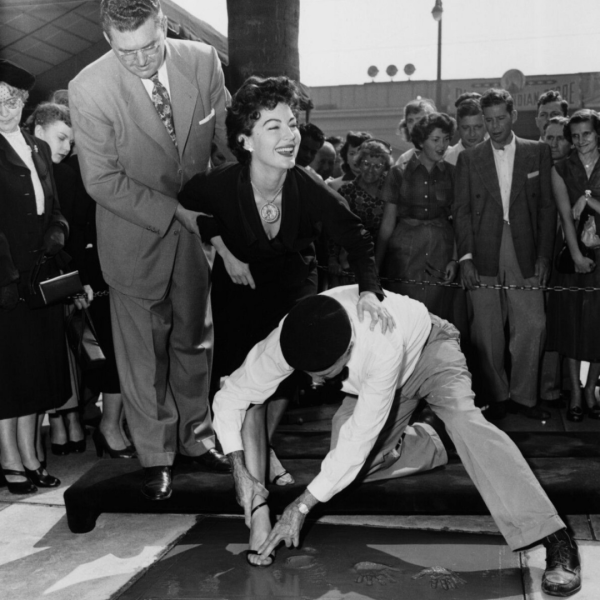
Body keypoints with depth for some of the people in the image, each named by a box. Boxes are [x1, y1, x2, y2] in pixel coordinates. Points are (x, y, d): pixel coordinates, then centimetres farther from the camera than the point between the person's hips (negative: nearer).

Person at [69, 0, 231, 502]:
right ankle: (156, 456, 22)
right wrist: (175, 212, -20)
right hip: (135, 236, -3)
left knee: (195, 340, 15)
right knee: (144, 353, 4)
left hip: (198, 225, 3)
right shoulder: (89, 88, -20)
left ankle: (196, 437, 34)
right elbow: (102, 180, -16)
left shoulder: (203, 61, -11)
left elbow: (230, 139, 1)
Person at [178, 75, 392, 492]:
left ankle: (263, 446, 26)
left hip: (294, 279, 1)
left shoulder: (310, 190, -29)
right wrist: (223, 249, -10)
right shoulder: (218, 185, -29)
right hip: (239, 280, 0)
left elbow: (358, 240, -17)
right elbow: (189, 205, -3)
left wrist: (369, 290, -34)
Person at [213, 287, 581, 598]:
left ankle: (555, 541, -34)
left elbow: (361, 436, -38)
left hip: (427, 348, -6)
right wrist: (240, 471, -32)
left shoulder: (382, 346, -45)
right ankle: (431, 445, 24)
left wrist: (304, 505, -34)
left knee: (463, 418, -34)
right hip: (371, 376, 6)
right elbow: (230, 398, -20)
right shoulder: (287, 343, -32)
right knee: (352, 466, -2)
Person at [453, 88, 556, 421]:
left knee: (532, 325, -3)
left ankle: (523, 396, 12)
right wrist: (465, 257, -5)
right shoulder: (469, 158, 7)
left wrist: (543, 255, 0)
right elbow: (461, 210, 4)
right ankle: (497, 396, 15)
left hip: (525, 254, 0)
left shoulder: (537, 152, 8)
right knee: (487, 331, 1)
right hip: (484, 255, 0)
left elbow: (547, 206, 7)